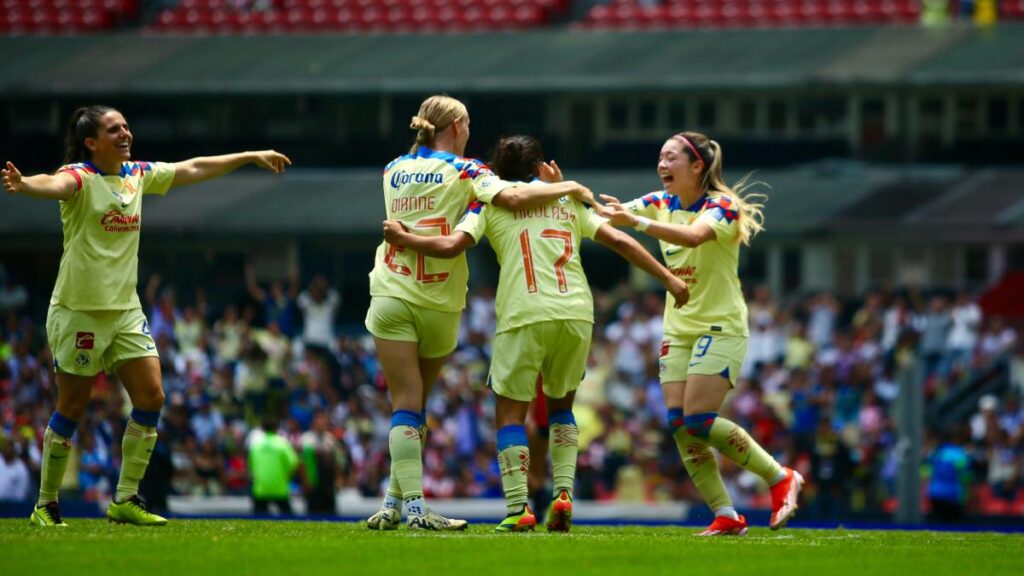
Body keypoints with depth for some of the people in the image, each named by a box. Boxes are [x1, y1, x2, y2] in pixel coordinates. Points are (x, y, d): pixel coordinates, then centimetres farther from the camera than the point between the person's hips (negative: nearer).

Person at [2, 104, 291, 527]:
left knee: (150, 398, -2)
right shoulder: (80, 176, -13)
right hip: (79, 310, -7)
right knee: (72, 408, -2)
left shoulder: (138, 175, 8)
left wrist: (251, 157, 27)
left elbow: (193, 169, 21)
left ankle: (126, 500, 6)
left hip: (125, 310, 7)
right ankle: (45, 505, 9)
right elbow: (56, 185, -36)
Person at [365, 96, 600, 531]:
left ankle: (403, 505, -13)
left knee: (405, 405, -2)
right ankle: (401, 499, 11)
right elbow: (513, 196, -20)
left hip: (392, 297, 2)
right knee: (414, 405, 12)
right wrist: (569, 188, -9)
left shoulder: (394, 170, 8)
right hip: (440, 304, -2)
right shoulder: (463, 172, -5)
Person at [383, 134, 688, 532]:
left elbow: (452, 246, -4)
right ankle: (564, 493, 6)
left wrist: (401, 238, 10)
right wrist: (668, 278, 17)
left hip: (523, 316, -3)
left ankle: (518, 508, -8)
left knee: (510, 413, 5)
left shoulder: (490, 204, 10)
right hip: (576, 312, 3)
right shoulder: (567, 201, 19)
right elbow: (619, 241, 13)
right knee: (561, 405, 22)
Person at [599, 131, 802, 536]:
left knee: (699, 420, -17)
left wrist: (636, 221, -46)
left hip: (721, 326, -7)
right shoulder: (661, 204, 6)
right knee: (680, 426, -4)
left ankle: (781, 478, -1)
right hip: (678, 330, 7)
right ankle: (726, 517, 0)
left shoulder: (722, 206, -14)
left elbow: (694, 235, -36)